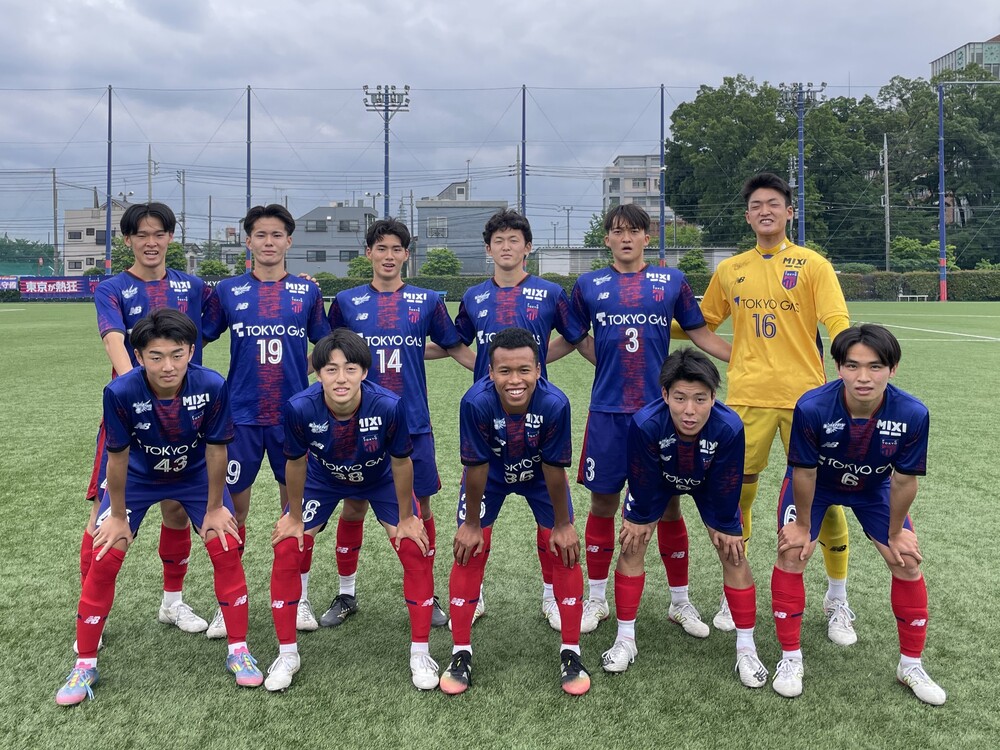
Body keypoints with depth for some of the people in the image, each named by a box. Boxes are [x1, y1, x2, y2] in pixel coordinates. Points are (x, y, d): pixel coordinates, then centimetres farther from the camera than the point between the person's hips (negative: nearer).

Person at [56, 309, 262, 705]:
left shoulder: (212, 387, -33)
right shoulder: (120, 392, -34)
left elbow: (215, 450, -20)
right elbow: (118, 456, -20)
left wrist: (214, 508, -10)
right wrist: (118, 516, -9)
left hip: (196, 475, 0)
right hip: (138, 476, 0)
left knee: (226, 550, -8)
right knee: (104, 559, -6)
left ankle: (238, 651, 9)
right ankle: (84, 665, 12)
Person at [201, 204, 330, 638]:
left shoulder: (307, 291, 5)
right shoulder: (228, 291, 4)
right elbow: (197, 340, 9)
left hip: (294, 413, 1)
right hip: (241, 414, 0)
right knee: (233, 504, 3)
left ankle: (299, 598, 22)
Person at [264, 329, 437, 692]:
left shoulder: (389, 405, -38)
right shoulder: (300, 408, -35)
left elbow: (400, 462, -21)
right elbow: (296, 463, -16)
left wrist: (406, 518, -10)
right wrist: (295, 516, -5)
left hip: (381, 479, -1)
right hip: (323, 479, 1)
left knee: (416, 551, -9)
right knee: (287, 551, -7)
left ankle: (420, 653, 9)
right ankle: (287, 654, 13)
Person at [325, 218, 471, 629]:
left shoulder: (427, 301, 4)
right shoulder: (347, 301, 4)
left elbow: (457, 347, 10)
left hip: (413, 424, 0)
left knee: (420, 507, 5)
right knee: (353, 506, 7)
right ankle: (346, 595, 24)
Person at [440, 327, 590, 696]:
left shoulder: (555, 403, -37)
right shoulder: (476, 402, -38)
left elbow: (554, 467, -23)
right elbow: (476, 466, -24)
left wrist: (562, 524, -12)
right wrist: (471, 523, -13)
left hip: (540, 476, 0)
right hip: (490, 475, 0)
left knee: (564, 551, -3)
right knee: (469, 551, -3)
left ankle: (571, 654, 14)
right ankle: (461, 654, 14)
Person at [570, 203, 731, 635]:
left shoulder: (671, 282, 6)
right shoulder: (589, 285, 6)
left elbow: (701, 335, 12)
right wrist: (611, 363, 5)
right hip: (607, 410, 0)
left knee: (668, 504, 5)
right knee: (603, 503, 7)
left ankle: (680, 602, 21)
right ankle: (596, 600, 23)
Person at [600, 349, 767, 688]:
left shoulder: (730, 427, -40)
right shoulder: (645, 423, -42)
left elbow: (726, 486, -22)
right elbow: (642, 480, -22)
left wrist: (726, 526, -9)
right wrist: (640, 517, -9)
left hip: (710, 484, 0)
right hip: (657, 479, 0)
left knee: (733, 553, -4)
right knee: (632, 545, -5)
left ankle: (746, 650, 11)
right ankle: (625, 639, 11)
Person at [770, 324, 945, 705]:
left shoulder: (913, 415, -34)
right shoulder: (812, 408, -39)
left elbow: (904, 481, -19)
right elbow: (805, 473, -23)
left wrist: (895, 533, -7)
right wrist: (804, 526, -11)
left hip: (874, 488, 2)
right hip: (816, 483, -2)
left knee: (907, 562, -1)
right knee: (791, 554, -13)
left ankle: (911, 665, 20)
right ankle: (790, 658, 5)